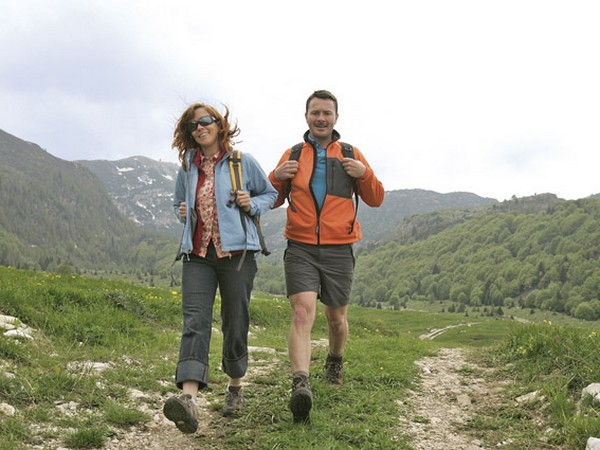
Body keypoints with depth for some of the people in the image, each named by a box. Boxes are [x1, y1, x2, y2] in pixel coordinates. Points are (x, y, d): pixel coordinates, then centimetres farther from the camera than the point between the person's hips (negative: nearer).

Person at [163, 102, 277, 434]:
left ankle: (235, 387, 28)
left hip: (236, 253, -2)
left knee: (235, 324, 5)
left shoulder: (242, 161, 2)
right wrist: (182, 212, 6)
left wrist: (252, 204, -6)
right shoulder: (187, 168, 12)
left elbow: (270, 194, 15)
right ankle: (189, 399, -27)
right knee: (194, 322, -14)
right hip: (197, 254, 2)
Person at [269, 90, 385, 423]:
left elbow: (376, 200, 8)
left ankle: (335, 360, 44)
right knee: (302, 311, -19)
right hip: (300, 249, -1)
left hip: (338, 250, 1)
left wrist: (364, 175, -12)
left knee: (336, 317, 14)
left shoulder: (351, 155, 8)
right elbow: (273, 201, 14)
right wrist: (278, 177, -6)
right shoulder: (292, 155, 9)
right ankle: (300, 385, -28)